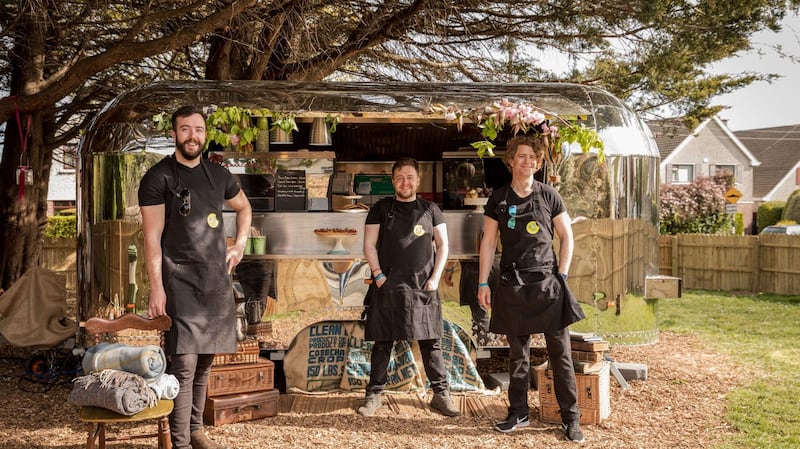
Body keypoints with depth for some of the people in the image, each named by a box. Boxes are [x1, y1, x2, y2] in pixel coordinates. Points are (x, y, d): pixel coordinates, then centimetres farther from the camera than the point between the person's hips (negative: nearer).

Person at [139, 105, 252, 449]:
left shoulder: (218, 174, 11)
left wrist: (240, 244, 16)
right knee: (184, 362, -10)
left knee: (205, 359, 12)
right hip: (180, 283, -6)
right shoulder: (158, 178, -5)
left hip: (217, 280, 6)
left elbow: (243, 207, 30)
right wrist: (157, 288, -15)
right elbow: (152, 237, -9)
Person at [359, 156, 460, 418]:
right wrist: (378, 275, -7)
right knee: (382, 342, 3)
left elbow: (443, 244, 8)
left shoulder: (430, 209, 9)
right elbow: (369, 244, 4)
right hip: (388, 286, 0)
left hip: (423, 286, 1)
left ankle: (441, 394, 10)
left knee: (430, 342, 3)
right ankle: (374, 396, 11)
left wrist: (435, 278, -2)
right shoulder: (381, 209, 7)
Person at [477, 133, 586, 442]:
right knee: (518, 353, 9)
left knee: (560, 352, -2)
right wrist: (483, 284, 3)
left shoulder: (549, 196, 3)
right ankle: (518, 413, 19)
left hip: (547, 283, -1)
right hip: (513, 285, 1)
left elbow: (567, 237, 7)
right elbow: (488, 243, 8)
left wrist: (562, 275, -2)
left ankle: (570, 418, 4)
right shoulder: (498, 199, 5)